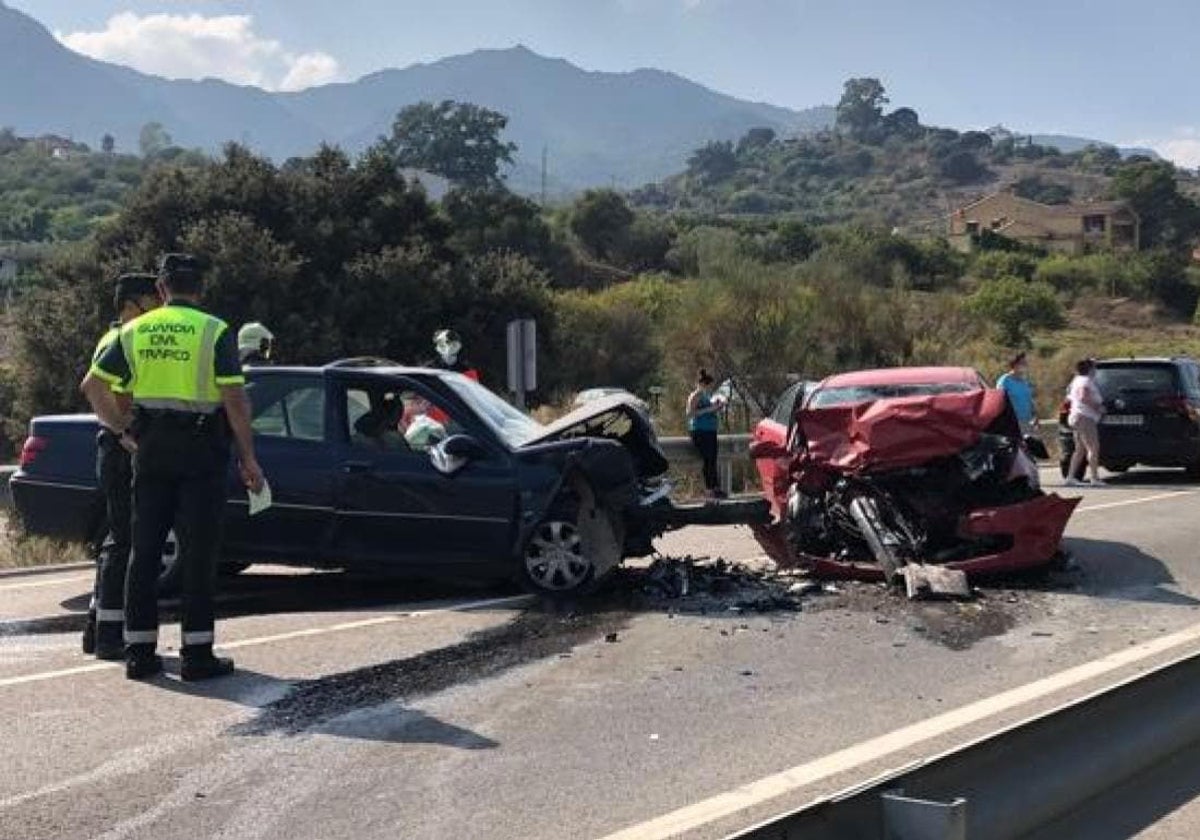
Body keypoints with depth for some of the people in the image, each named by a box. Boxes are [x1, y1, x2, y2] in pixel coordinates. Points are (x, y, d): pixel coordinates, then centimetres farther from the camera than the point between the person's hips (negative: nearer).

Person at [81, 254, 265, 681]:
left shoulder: (135, 331, 7)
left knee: (145, 550, 10)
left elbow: (93, 386, 4)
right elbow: (234, 400, -12)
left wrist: (123, 430, 12)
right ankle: (197, 654, 1)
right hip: (201, 452, -4)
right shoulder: (215, 331, -6)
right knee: (198, 553, 0)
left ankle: (139, 650, 12)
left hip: (150, 449, 4)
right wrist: (248, 459, -7)